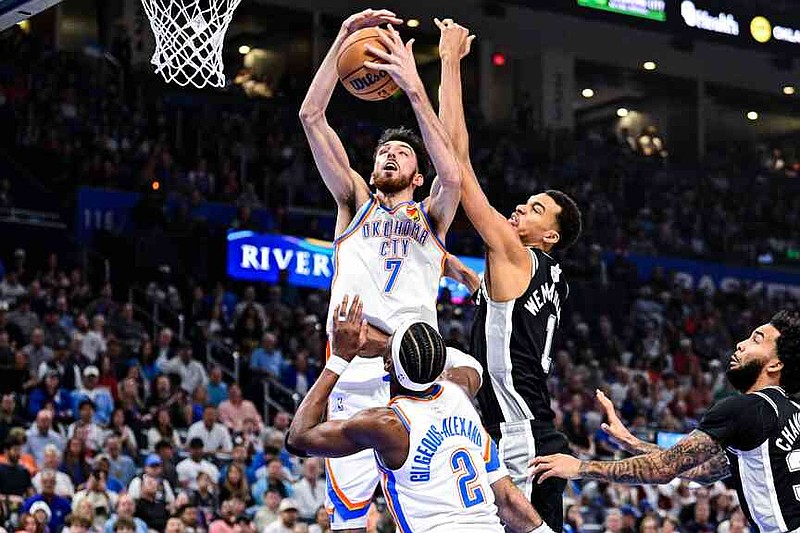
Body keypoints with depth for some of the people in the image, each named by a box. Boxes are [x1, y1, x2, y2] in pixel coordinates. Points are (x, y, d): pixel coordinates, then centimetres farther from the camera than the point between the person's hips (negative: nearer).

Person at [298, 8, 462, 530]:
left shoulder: (431, 215, 15)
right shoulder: (355, 203, 18)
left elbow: (453, 177, -9)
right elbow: (311, 116, 8)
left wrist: (414, 89, -13)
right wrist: (344, 38, 0)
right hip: (354, 380, 0)